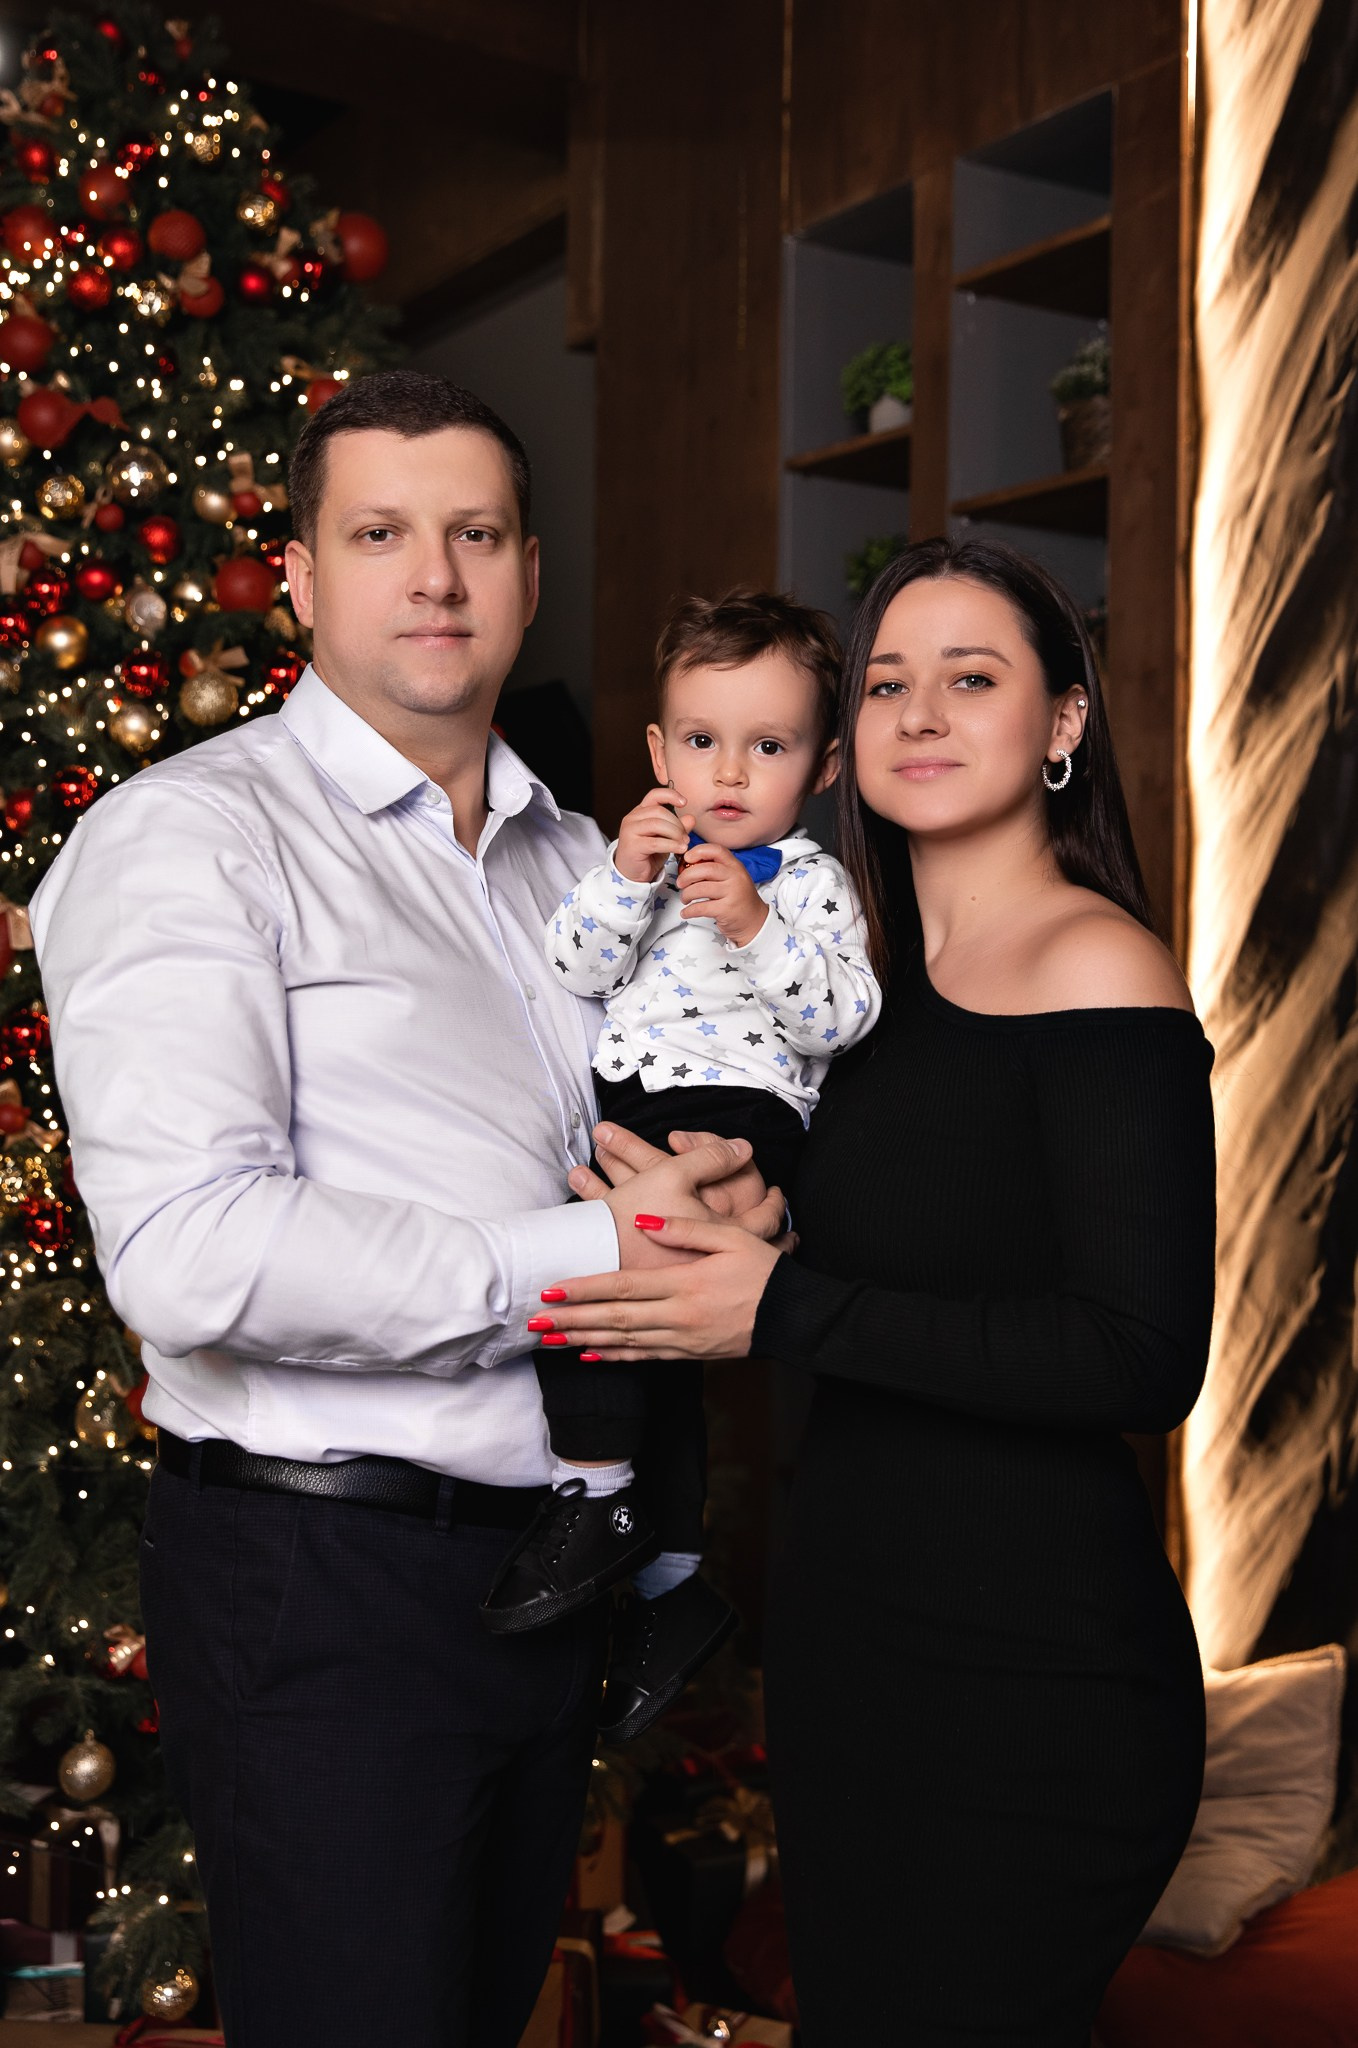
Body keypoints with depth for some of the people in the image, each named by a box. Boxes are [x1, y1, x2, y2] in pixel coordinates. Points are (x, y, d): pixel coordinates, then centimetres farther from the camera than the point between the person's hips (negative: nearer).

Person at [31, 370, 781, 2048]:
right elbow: (189, 1254, -24)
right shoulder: (188, 838, -11)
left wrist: (725, 1202, -2)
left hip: (545, 1570, 7)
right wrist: (584, 1255, -19)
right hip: (322, 1584, -7)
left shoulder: (577, 857, 14)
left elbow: (680, 1129, 23)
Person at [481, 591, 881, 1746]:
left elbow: (844, 1017, -9)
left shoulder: (810, 881, 6)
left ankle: (599, 1498, -21)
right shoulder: (645, 851, 17)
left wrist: (756, 928, -19)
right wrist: (623, 879, -12)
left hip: (741, 1107, -6)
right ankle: (671, 1578, 20)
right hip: (629, 1100, 6)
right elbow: (577, 972, 3)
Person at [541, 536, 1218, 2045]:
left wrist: (783, 1310, -21)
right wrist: (699, 1218, 0)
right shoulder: (881, 977, 9)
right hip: (844, 1631, 8)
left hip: (1032, 1668, -8)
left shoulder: (1097, 965, -14)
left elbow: (1146, 1363, -21)